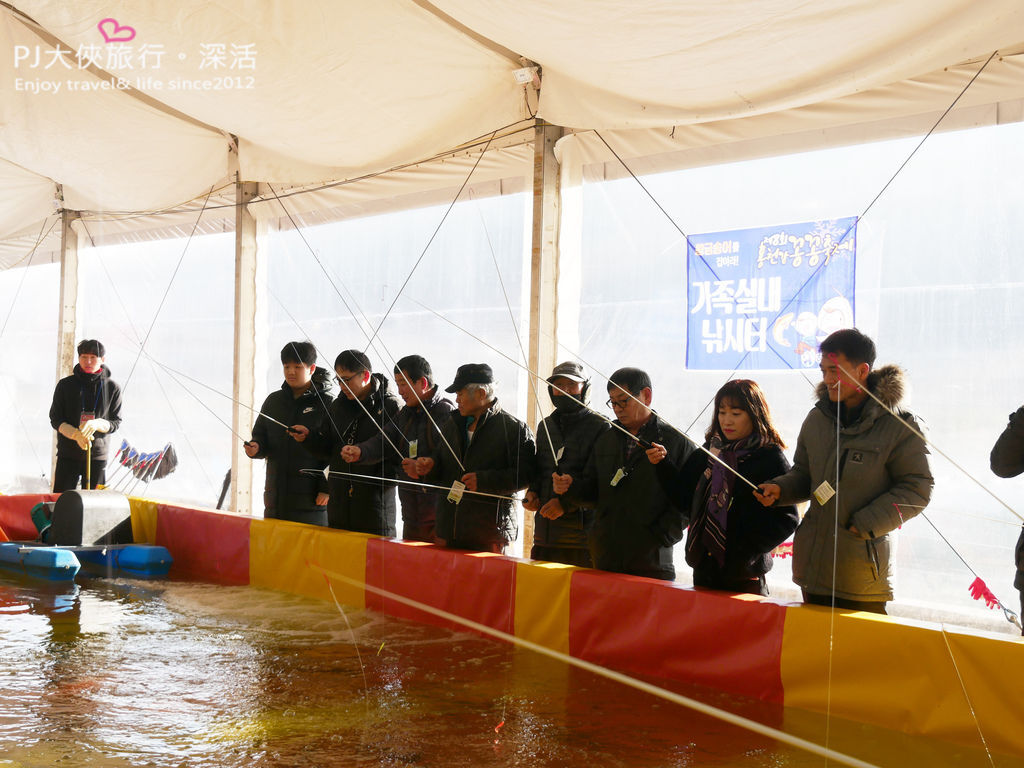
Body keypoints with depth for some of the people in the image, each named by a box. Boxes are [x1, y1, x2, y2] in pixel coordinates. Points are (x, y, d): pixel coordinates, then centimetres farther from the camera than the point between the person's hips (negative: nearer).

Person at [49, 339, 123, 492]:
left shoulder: (112, 388, 3)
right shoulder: (65, 385, 3)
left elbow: (116, 422, 3)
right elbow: (55, 419, 2)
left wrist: (97, 424, -19)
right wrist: (76, 434, -17)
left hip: (97, 455, 0)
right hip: (68, 454, 0)